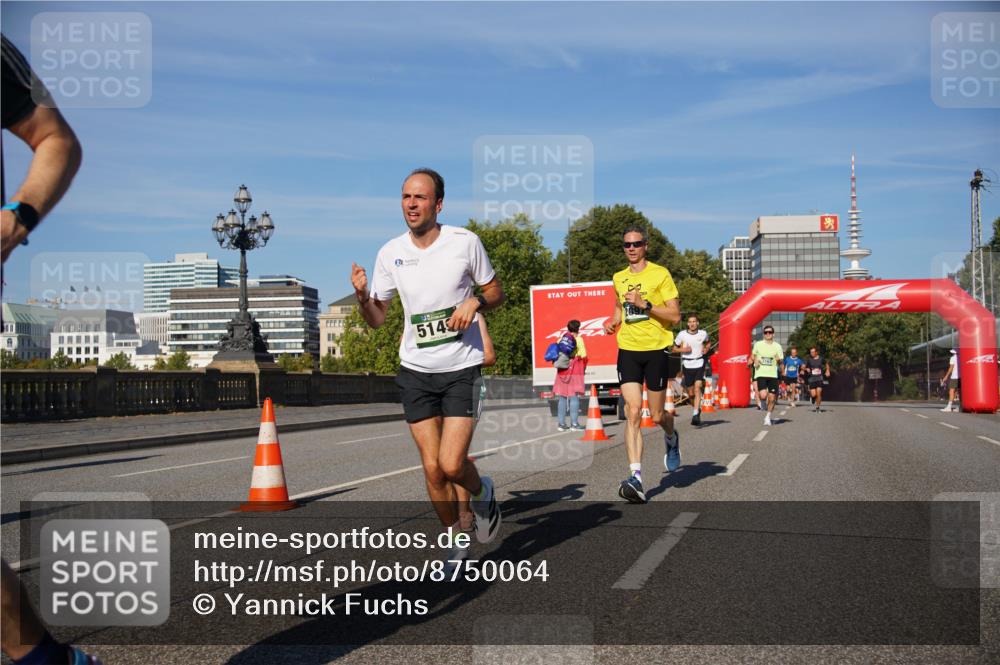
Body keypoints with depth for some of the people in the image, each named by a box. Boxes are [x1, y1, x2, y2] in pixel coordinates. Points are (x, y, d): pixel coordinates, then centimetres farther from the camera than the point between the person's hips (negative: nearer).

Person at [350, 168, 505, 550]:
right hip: (415, 370, 3)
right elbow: (376, 319, 7)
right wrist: (362, 295, -14)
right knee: (432, 468, 3)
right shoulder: (390, 253, -1)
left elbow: (496, 293, 6)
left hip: (462, 367, -3)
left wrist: (475, 301, -16)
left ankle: (482, 493, 23)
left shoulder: (465, 242, -7)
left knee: (452, 465, -12)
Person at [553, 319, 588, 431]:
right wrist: (583, 368, 8)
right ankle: (574, 423, -8)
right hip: (575, 371, -4)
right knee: (574, 396, -4)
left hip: (562, 371, 4)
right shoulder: (579, 340, -2)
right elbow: (583, 356, -5)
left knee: (562, 397, 7)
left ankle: (562, 423, 8)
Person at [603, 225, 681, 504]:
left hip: (656, 349, -3)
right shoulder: (619, 278, 11)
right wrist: (613, 322, 10)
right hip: (628, 350, 3)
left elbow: (675, 315, -9)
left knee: (657, 415, 5)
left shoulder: (660, 274, -4)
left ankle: (672, 438, 42)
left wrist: (645, 304, -19)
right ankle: (636, 477, -16)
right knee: (632, 411, -11)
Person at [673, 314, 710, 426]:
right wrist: (683, 350, -10)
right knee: (690, 393, 8)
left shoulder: (703, 334, 2)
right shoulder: (682, 334, -1)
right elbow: (675, 348, 9)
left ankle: (695, 415, -23)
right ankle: (697, 409, 36)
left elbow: (708, 342, 24)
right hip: (687, 365, 1)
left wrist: (706, 349, 4)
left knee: (697, 388, -18)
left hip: (699, 364, -1)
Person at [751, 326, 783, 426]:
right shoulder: (758, 344, 4)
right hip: (761, 373, -1)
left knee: (772, 398, 1)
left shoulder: (777, 346, 5)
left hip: (773, 374, 1)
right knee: (763, 395, -20)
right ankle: (762, 402, 18)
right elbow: (752, 355, 20)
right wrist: (755, 361, -2)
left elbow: (780, 362, 9)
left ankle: (768, 417, 22)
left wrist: (778, 360, -14)